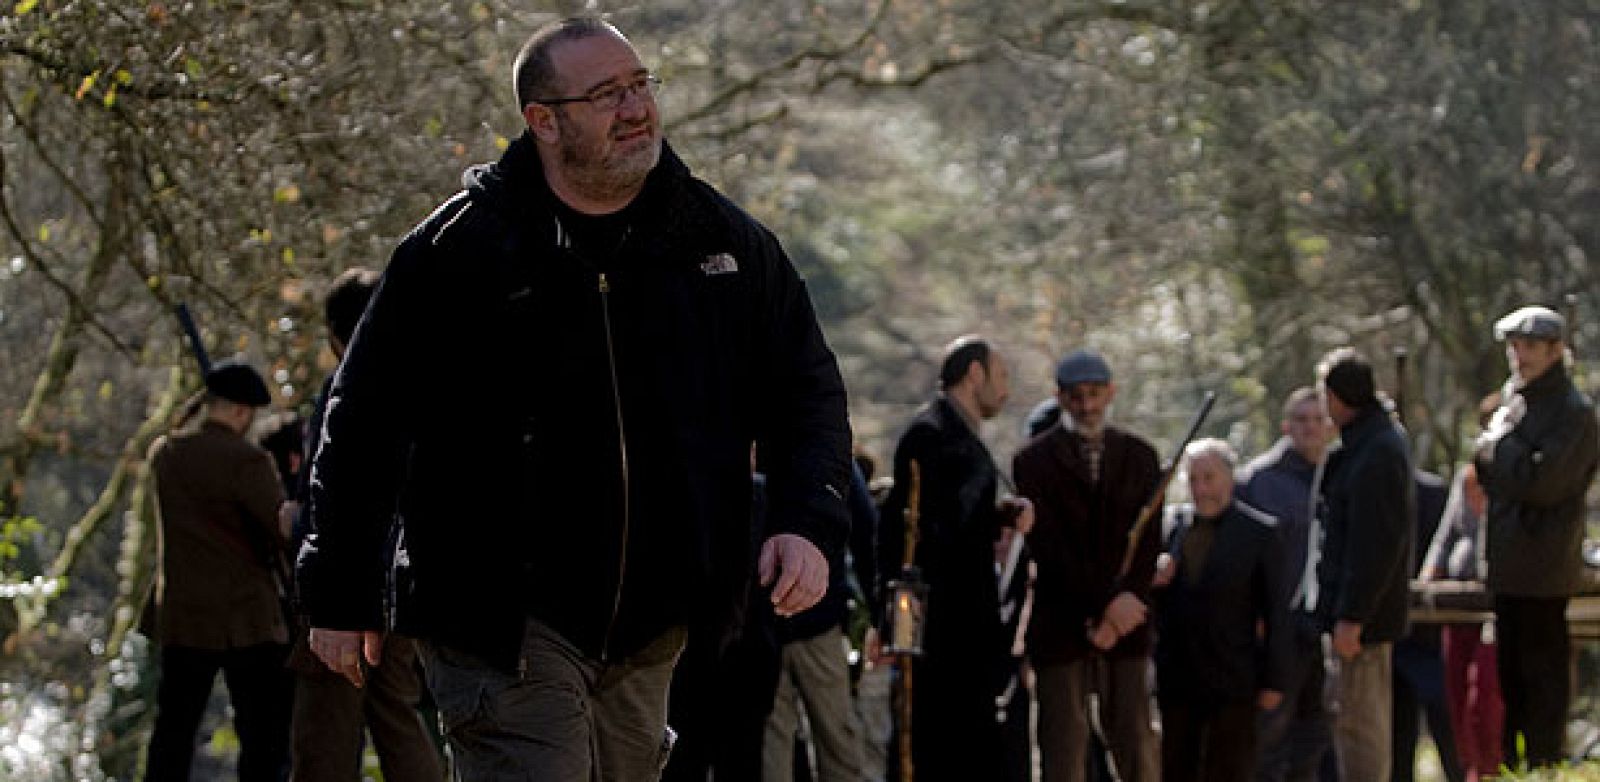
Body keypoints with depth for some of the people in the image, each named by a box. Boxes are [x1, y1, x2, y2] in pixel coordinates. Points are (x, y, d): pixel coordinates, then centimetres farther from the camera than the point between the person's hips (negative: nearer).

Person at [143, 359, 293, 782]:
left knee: (173, 731, 12)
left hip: (180, 619, 6)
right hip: (247, 621, -6)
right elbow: (288, 533, -17)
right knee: (264, 735, -1)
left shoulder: (164, 453, 4)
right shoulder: (247, 461, -16)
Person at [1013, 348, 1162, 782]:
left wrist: (1119, 614, -8)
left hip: (1125, 622, 2)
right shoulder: (1035, 460, 0)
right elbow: (1048, 546, -8)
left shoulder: (1139, 455, 10)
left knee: (1136, 743, 1)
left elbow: (1148, 540, 4)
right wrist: (1106, 601, -15)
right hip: (1061, 627, -2)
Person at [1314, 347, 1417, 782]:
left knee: (1356, 721, -6)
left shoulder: (1375, 454, -20)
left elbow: (1375, 545, -24)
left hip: (1363, 611, -11)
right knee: (1372, 719, 18)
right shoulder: (1385, 439, 13)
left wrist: (1351, 616, -22)